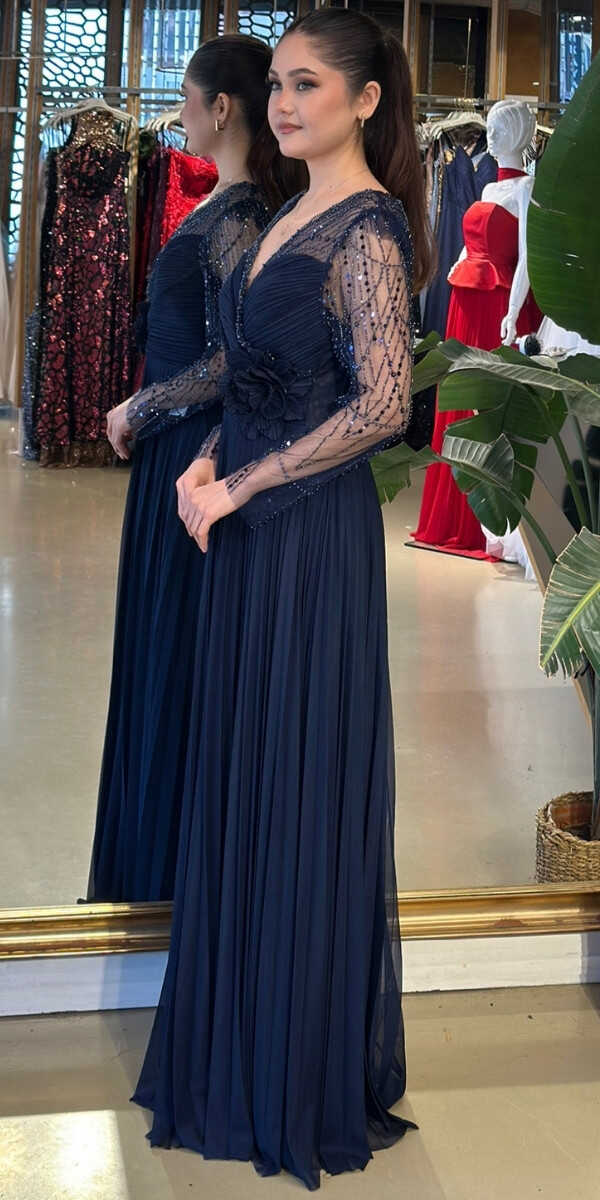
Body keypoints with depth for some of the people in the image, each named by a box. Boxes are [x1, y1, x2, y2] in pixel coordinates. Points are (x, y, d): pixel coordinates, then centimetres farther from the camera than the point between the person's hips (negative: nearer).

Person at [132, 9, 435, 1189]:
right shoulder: (291, 218, 15)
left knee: (301, 787, 1)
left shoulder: (369, 228, -12)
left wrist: (243, 485, -15)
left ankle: (309, 1085, 18)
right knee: (239, 778, 14)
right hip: (247, 528, 9)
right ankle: (240, 1044, 29)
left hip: (312, 535, -9)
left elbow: (382, 404, -20)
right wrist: (207, 463, 3)